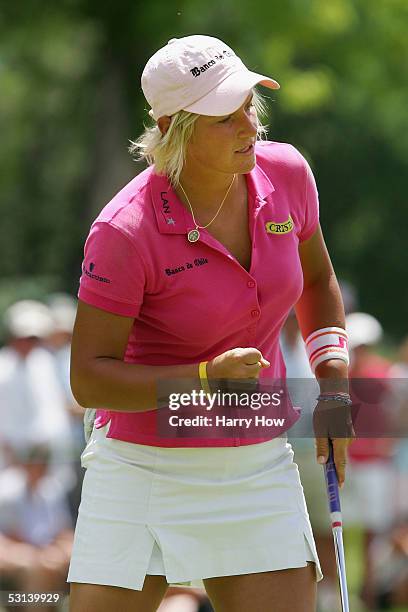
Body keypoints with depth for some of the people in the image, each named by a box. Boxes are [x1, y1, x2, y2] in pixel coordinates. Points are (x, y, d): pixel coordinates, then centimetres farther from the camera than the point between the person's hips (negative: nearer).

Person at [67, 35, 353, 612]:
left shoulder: (286, 173, -4)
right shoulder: (124, 232, -20)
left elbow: (318, 279, 17)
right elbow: (88, 378, -17)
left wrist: (333, 383, 5)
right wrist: (207, 380, -28)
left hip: (260, 468, 4)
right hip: (143, 471, -4)